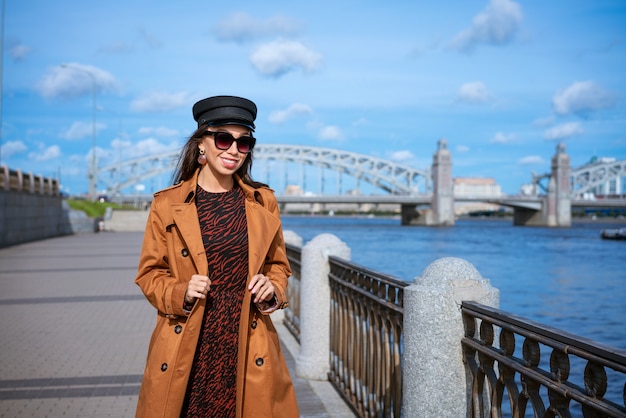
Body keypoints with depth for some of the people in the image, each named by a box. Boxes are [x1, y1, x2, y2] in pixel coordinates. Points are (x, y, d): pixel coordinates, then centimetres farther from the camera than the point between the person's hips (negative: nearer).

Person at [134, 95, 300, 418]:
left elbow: (278, 265, 14)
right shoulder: (167, 204, 0)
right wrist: (181, 293, -13)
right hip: (187, 347, -1)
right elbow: (149, 274, 5)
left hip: (247, 345, 2)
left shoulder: (263, 201, 6)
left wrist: (272, 288, -6)